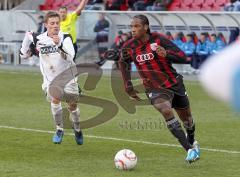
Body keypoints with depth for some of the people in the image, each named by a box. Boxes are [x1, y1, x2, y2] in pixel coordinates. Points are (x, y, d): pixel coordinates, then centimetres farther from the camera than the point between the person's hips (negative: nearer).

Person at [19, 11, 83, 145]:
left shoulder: (65, 38, -18)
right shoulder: (39, 39, -8)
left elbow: (70, 57, -32)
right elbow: (24, 55, 1)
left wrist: (59, 45, -47)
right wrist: (27, 39, -15)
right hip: (50, 78, 1)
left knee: (73, 106, 6)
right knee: (55, 99, -23)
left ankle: (77, 130, 35)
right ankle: (59, 130, -5)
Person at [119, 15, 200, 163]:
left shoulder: (158, 40, -17)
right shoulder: (129, 47, -9)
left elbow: (182, 56, -18)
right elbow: (123, 63, 13)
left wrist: (166, 53, -37)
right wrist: (128, 86, 8)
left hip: (174, 83, 0)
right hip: (155, 89, 0)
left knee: (186, 116, 16)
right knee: (166, 111, -28)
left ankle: (191, 141, 50)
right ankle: (190, 150, -26)